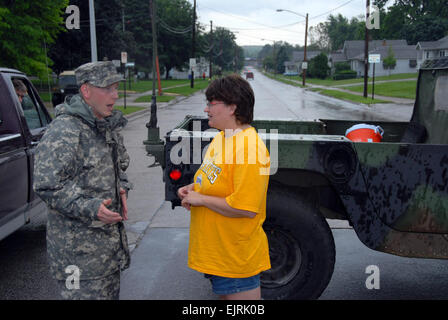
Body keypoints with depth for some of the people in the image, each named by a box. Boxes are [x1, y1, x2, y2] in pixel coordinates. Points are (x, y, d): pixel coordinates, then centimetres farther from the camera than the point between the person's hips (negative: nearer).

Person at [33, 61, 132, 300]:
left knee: (110, 292, 19)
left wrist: (122, 188, 5)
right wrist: (89, 208, -30)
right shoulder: (63, 130, -19)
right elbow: (46, 185, -23)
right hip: (77, 243, -9)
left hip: (110, 233, 9)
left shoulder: (109, 126, 10)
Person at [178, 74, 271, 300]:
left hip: (236, 256, -9)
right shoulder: (222, 137, 7)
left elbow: (245, 209, -29)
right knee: (224, 294, 24)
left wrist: (201, 199, -20)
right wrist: (193, 188, 3)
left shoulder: (249, 149, -25)